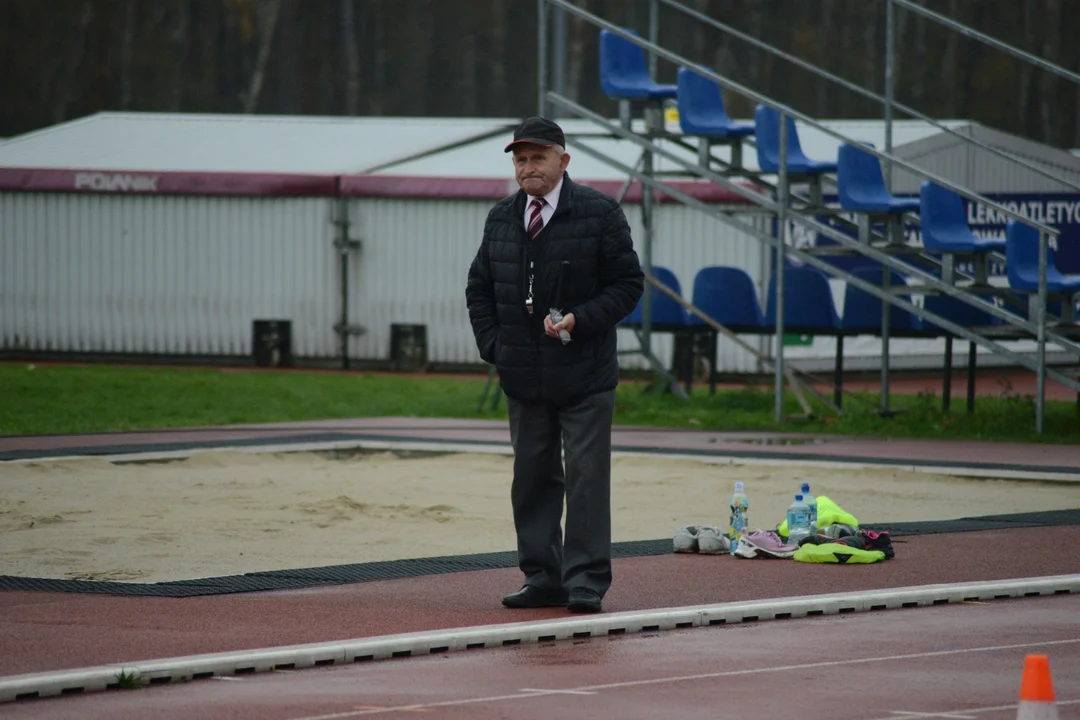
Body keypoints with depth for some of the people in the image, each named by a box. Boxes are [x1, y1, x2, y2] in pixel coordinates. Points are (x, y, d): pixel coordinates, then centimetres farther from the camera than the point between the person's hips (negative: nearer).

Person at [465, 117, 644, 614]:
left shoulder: (599, 214, -6)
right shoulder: (501, 219, 10)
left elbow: (628, 284, -5)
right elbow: (479, 288, 19)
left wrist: (579, 320, -17)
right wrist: (492, 346, 6)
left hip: (585, 378, -5)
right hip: (523, 377, 5)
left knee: (586, 479, -5)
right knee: (532, 478, 8)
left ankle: (586, 582, -2)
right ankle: (542, 579, 14)